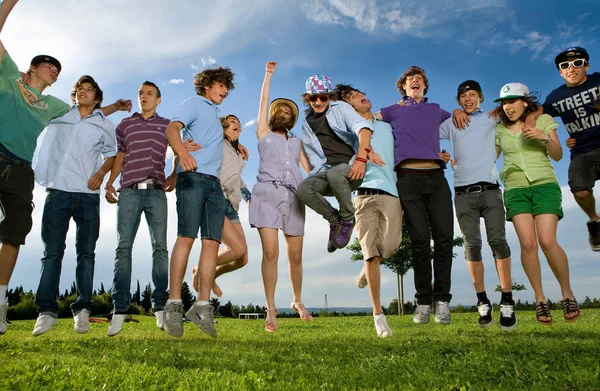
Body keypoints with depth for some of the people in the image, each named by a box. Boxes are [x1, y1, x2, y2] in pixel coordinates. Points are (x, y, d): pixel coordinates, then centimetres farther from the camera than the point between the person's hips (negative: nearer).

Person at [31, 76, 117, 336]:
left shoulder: (105, 126, 15)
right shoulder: (57, 116, 16)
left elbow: (111, 154, 17)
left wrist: (101, 172, 1)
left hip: (88, 195, 0)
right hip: (57, 191, 0)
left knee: (86, 252, 0)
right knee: (52, 251, -4)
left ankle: (82, 309, 5)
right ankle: (47, 310, -3)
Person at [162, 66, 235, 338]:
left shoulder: (214, 113, 30)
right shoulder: (194, 104, 7)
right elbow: (172, 128, -12)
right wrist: (182, 153, -31)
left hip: (214, 182, 7)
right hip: (193, 176, -7)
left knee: (212, 242, -4)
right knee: (186, 236, -15)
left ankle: (202, 306, -3)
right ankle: (174, 304, -12)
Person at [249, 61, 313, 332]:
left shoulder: (296, 142, 26)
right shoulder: (264, 133, 18)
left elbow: (309, 168, 16)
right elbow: (264, 101, 15)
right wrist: (269, 73, 20)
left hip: (293, 197, 3)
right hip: (267, 194, -3)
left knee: (295, 255, 3)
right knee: (270, 252, -14)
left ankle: (297, 300, 24)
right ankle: (270, 309, -5)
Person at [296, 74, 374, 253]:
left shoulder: (341, 108, 3)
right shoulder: (306, 122, 16)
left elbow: (362, 126, -15)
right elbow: (310, 152, 19)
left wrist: (361, 158, -32)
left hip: (352, 167, -4)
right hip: (327, 171, 4)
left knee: (335, 174, -38)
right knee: (304, 189, -27)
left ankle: (347, 219, -11)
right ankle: (335, 220, -1)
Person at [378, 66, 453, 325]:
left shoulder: (436, 110, 27)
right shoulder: (394, 110, 21)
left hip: (436, 177, 2)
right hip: (409, 178, -2)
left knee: (444, 238, -7)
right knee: (420, 240, -7)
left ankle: (442, 300, 0)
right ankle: (423, 301, 1)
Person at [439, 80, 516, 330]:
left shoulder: (492, 118, 17)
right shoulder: (451, 124, 18)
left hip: (490, 188, 0)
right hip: (464, 192, 0)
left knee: (498, 240, -11)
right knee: (472, 244, -6)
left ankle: (507, 302, -3)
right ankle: (482, 302, 3)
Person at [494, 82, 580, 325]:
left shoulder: (543, 120, 7)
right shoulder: (499, 130, 11)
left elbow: (557, 156, 3)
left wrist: (544, 137, -14)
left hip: (545, 185, -1)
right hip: (515, 189, 1)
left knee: (547, 241, -16)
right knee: (528, 243, -14)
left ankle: (567, 293, 6)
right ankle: (539, 299, -1)